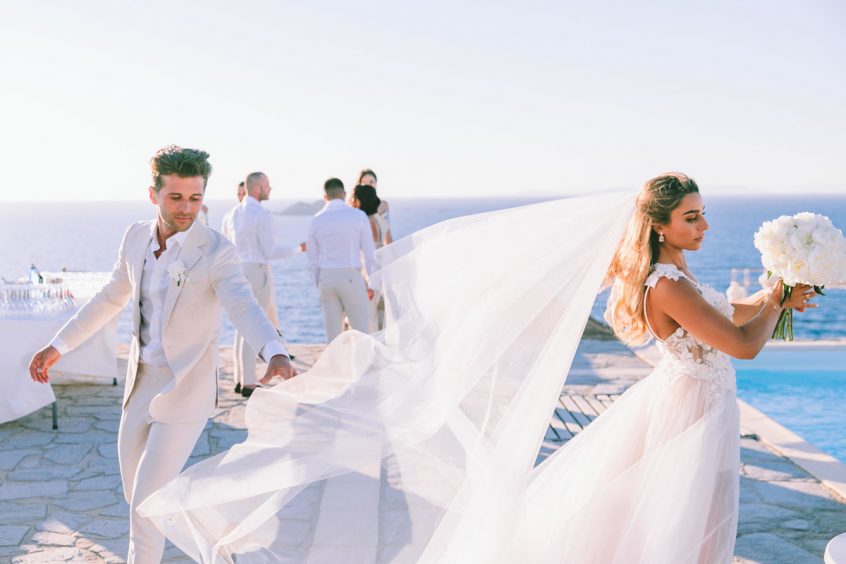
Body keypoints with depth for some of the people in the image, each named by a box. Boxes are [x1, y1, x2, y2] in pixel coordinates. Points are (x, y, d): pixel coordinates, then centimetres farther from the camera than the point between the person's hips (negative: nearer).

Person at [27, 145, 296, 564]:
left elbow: (245, 310, -35)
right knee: (137, 493, 18)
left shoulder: (217, 251, -18)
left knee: (145, 504, -4)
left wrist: (277, 356, -56)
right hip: (142, 386, 7)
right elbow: (111, 298, 16)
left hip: (186, 391, -7)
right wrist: (58, 346, 18)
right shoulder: (137, 237, 1)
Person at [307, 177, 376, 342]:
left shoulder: (316, 220, 5)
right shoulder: (358, 216, -3)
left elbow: (312, 259, 9)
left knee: (333, 332, 8)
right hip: (351, 277, -3)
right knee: (361, 331, 4)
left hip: (326, 278, 3)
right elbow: (369, 252, -2)